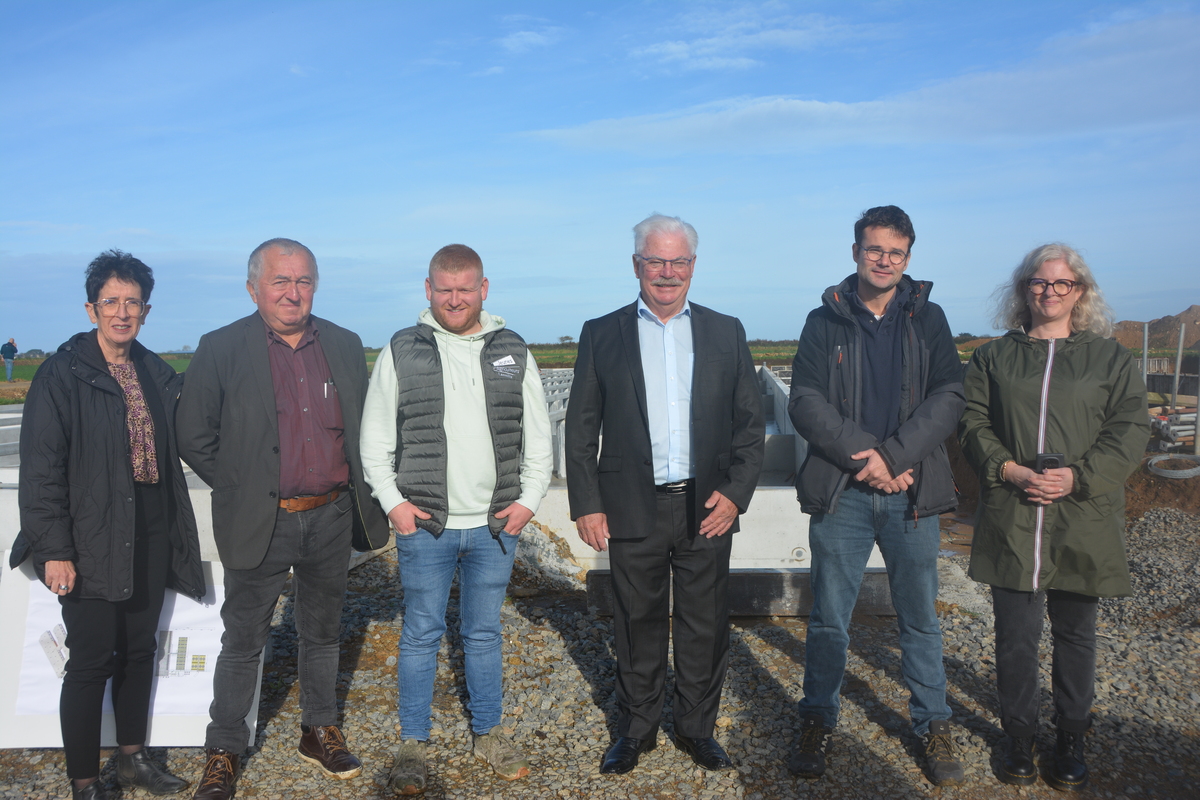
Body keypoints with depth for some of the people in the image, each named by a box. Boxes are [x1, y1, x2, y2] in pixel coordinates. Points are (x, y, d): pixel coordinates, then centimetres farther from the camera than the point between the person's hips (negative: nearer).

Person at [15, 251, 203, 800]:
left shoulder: (157, 374, 7)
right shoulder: (62, 374, -9)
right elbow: (41, 468, -11)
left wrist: (173, 530, 5)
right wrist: (54, 549, -15)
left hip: (150, 538, 5)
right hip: (92, 542, -5)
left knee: (139, 651, 16)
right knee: (91, 661, 1)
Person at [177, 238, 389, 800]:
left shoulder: (345, 346, 4)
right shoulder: (220, 349, -6)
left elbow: (363, 428, 12)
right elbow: (193, 437, -3)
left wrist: (356, 493, 5)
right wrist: (242, 491, -3)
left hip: (331, 518, 3)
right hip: (259, 523, -3)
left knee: (322, 632, 17)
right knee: (243, 641, 8)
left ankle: (320, 732, 34)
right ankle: (223, 752, 24)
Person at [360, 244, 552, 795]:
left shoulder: (514, 352, 5)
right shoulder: (401, 352, 0)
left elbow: (537, 436, 8)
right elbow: (375, 440, 3)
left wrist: (528, 500, -1)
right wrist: (393, 502, -5)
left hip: (496, 525, 2)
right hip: (424, 525, -1)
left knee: (485, 633, 14)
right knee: (421, 634, 8)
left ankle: (487, 733, 29)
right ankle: (412, 743, 22)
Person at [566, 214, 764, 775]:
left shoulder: (725, 333, 7)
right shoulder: (601, 334, 3)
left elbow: (750, 422, 6)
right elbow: (580, 428, 3)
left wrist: (735, 493, -5)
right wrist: (586, 505, -4)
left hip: (707, 507, 1)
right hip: (632, 511, -1)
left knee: (705, 627, 10)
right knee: (638, 626, 10)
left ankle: (697, 728, 29)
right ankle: (636, 729, 28)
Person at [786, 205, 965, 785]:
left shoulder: (928, 320, 6)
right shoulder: (824, 321, 4)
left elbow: (948, 396, -4)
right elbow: (804, 401, -5)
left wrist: (894, 458, -16)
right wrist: (864, 454, -16)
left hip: (911, 492, 1)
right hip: (840, 492, -1)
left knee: (920, 619, 11)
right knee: (828, 619, 8)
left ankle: (933, 726, 28)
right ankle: (818, 722, 25)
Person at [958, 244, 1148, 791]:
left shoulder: (1110, 358, 8)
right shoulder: (993, 357, 10)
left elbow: (1130, 430, 1)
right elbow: (972, 423, 4)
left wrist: (1077, 477, -13)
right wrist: (1009, 470, -12)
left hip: (1083, 522, 0)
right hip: (1011, 521, 0)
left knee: (1075, 632, 12)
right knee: (1015, 633, 3)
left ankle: (1071, 738, 28)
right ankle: (1020, 736, 20)